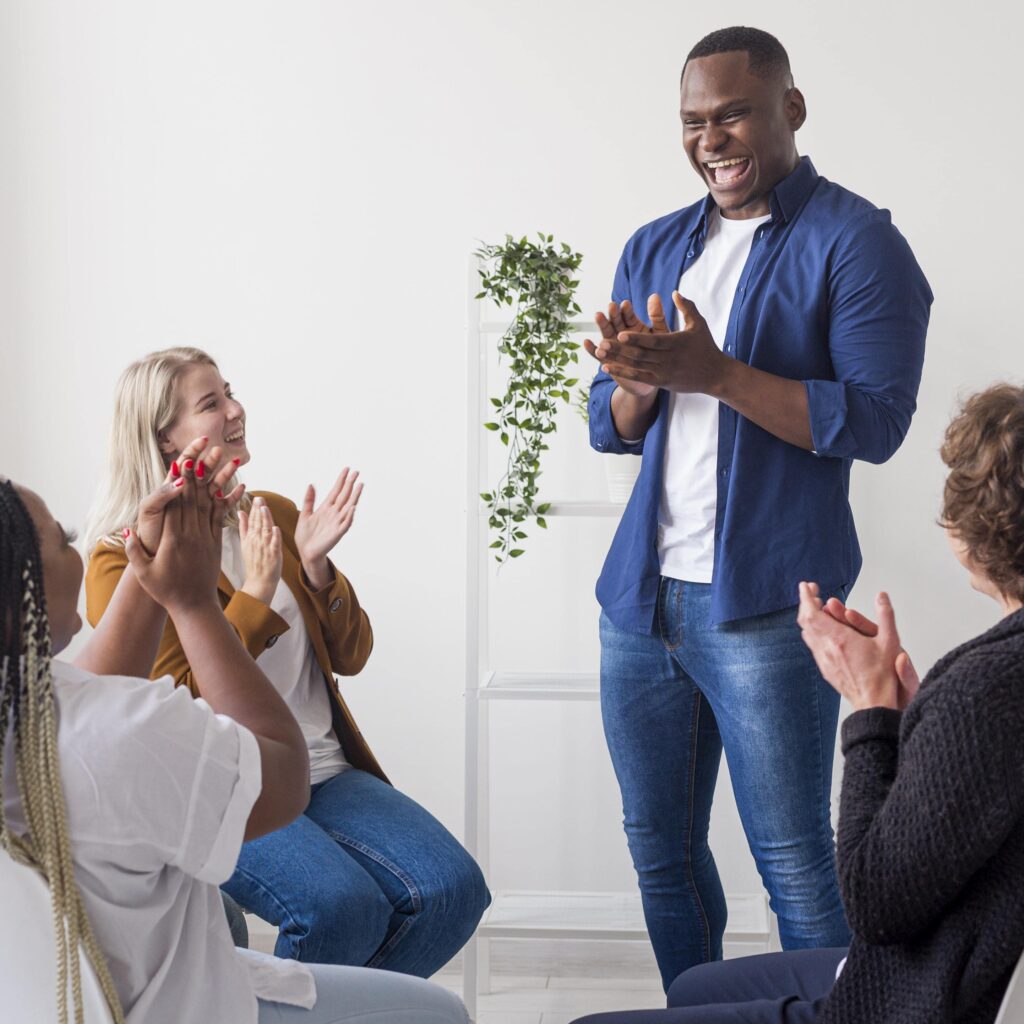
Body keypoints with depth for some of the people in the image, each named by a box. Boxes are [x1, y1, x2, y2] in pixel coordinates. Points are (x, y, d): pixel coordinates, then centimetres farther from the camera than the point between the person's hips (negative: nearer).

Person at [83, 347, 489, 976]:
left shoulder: (277, 515, 13)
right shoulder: (124, 558, -2)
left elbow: (351, 657, 12)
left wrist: (315, 566, -5)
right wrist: (255, 593, -15)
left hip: (325, 772, 6)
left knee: (453, 887, -17)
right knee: (342, 903, -31)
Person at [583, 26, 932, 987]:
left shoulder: (853, 242, -5)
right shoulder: (653, 249, 14)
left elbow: (876, 421, -13)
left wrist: (714, 373, -20)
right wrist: (643, 379, -8)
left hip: (763, 607, -6)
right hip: (639, 595, 6)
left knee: (797, 869, -1)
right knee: (661, 855, 15)